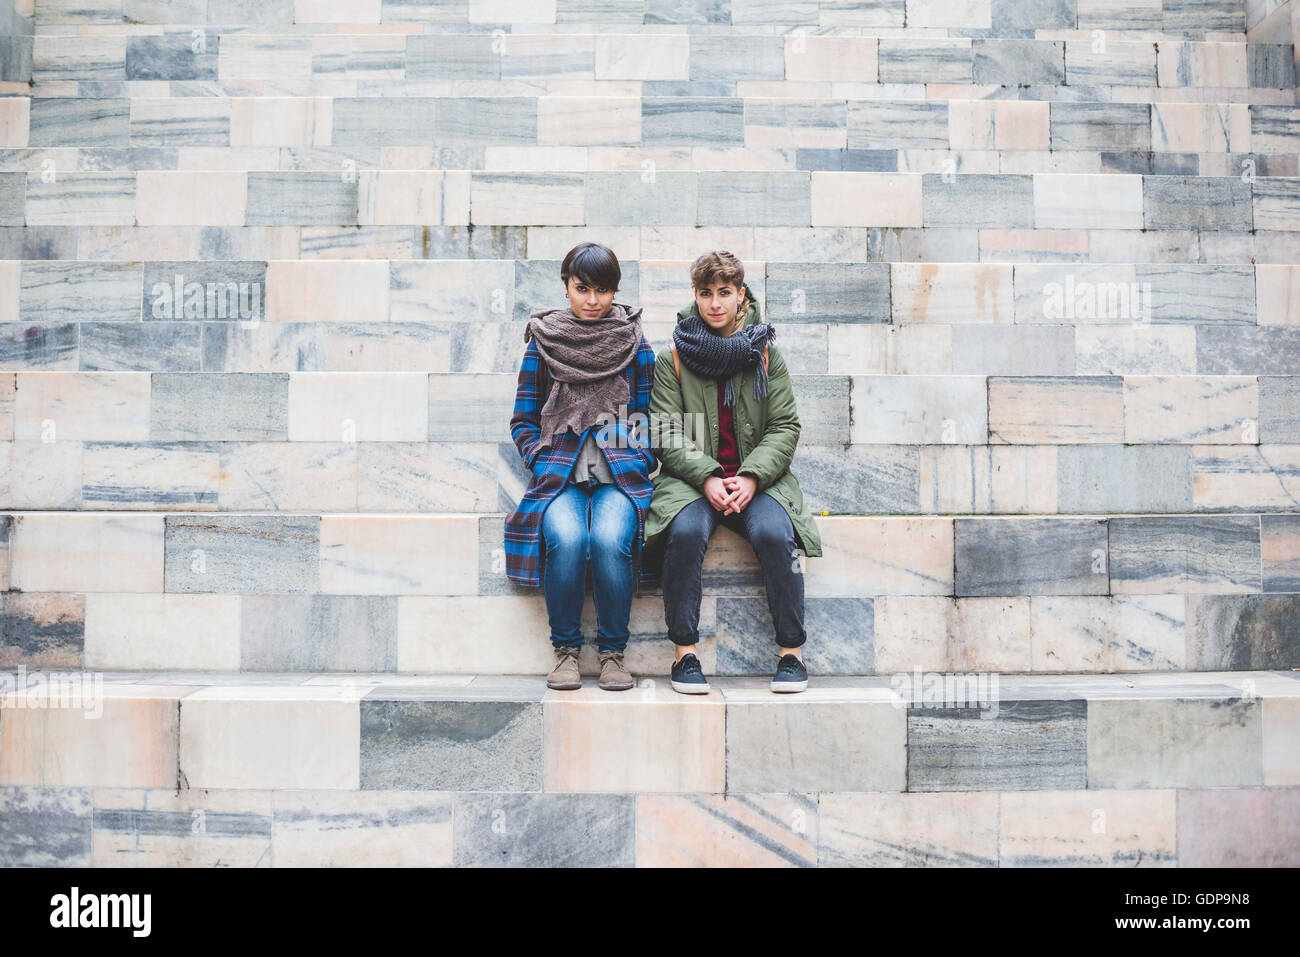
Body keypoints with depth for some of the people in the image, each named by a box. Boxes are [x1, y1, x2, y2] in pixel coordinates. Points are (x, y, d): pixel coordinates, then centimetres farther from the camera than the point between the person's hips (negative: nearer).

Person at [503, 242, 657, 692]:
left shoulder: (635, 345, 11)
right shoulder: (543, 343, 11)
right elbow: (523, 421, 14)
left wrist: (638, 464, -2)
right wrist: (544, 465, -2)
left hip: (620, 476, 0)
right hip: (559, 477, 0)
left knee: (611, 540, -31)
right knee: (566, 540, -31)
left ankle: (613, 651, -11)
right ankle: (565, 649, -10)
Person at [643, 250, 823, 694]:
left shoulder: (766, 355, 9)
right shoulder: (673, 359, 6)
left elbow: (785, 426, 5)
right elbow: (667, 434, -1)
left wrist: (751, 477, -12)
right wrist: (706, 478, -17)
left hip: (756, 478, 1)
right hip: (690, 477, -1)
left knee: (775, 534, -29)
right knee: (685, 532, -32)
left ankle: (791, 650, -15)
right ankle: (684, 650, -20)